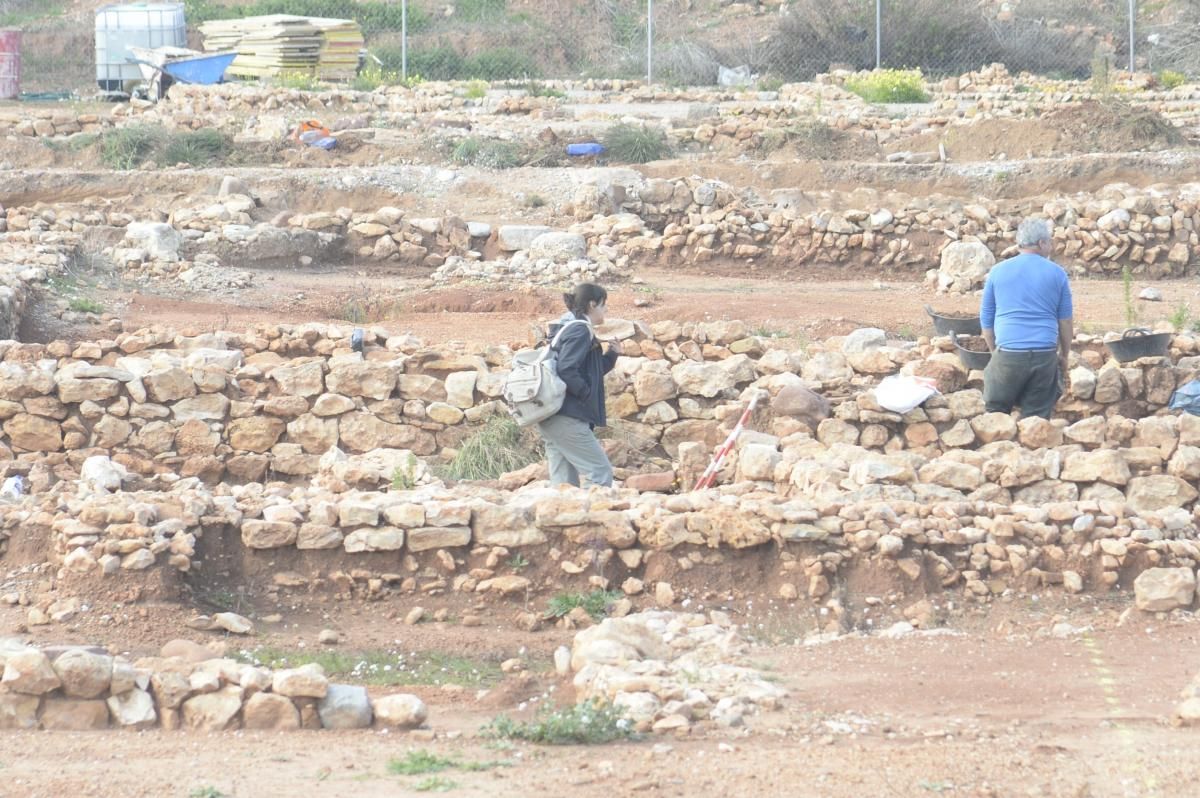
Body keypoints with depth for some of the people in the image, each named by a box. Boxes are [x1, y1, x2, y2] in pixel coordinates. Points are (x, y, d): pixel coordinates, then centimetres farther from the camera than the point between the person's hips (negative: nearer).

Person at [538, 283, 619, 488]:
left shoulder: (567, 330, 20)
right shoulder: (580, 331, -10)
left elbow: (589, 371, 25)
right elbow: (567, 371, -22)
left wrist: (610, 355, 16)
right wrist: (587, 394, -13)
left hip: (551, 418, 10)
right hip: (567, 417, -10)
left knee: (564, 482, 7)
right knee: (601, 473, -8)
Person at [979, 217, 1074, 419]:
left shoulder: (998, 272, 7)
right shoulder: (1056, 273, 5)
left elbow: (986, 320, 12)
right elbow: (1065, 321, 9)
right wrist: (1064, 355, 20)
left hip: (1008, 355, 0)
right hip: (1045, 356, 0)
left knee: (995, 416, 8)